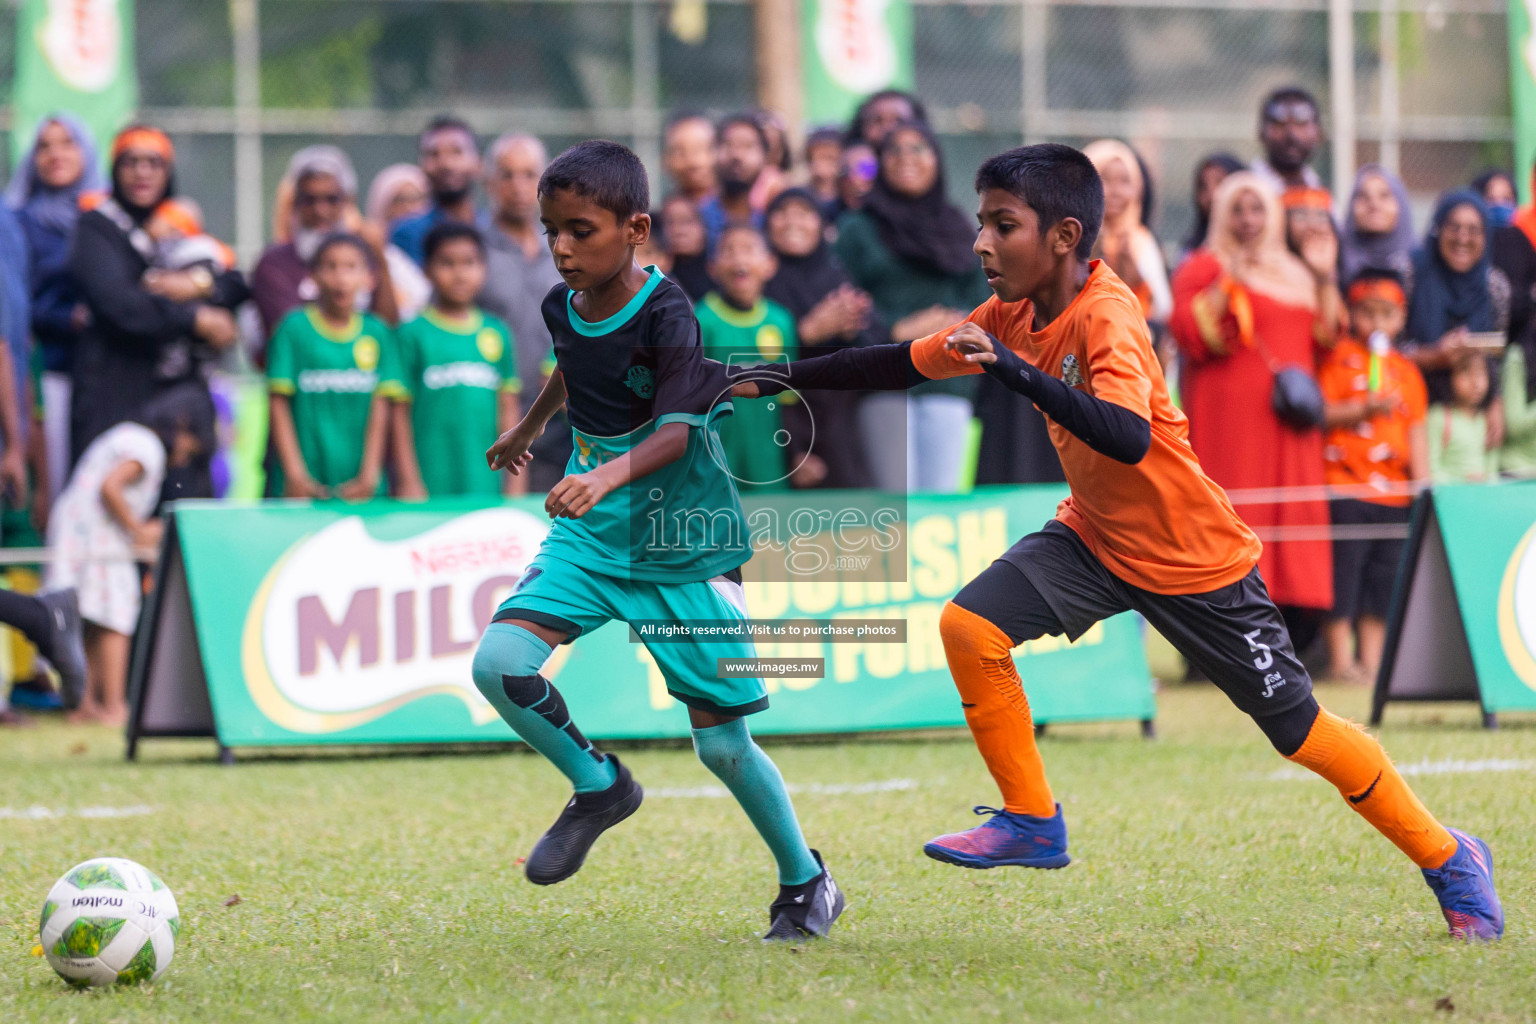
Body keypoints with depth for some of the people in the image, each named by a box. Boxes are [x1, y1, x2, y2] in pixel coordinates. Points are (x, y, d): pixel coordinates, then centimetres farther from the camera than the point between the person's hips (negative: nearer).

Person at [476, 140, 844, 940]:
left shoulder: (667, 316, -19)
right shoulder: (562, 307, 1)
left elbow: (676, 432, -31)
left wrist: (609, 475, -51)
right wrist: (528, 428, 44)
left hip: (686, 548, -5)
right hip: (589, 537, 5)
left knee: (722, 743, -2)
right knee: (499, 664, -17)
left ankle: (805, 881, 21)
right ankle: (599, 786, 8)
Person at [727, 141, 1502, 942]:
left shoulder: (1107, 318, -28)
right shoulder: (1016, 312, -4)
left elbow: (1128, 439, -45)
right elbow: (906, 365, 6)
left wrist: (1018, 372, -51)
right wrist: (783, 378, 2)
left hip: (1194, 560, -7)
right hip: (1095, 537, 7)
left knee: (1298, 728, -1)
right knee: (969, 626, -13)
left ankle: (1448, 860, 18)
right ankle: (1031, 823, 2)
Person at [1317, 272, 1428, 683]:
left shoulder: (1406, 371, 15)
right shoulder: (1339, 358, 0)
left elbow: (1416, 432, 14)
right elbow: (1320, 413, -9)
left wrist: (1423, 485, 6)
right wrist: (1365, 408, -20)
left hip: (1394, 491, 5)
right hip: (1346, 486, -5)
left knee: (1385, 578, 6)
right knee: (1344, 573, -6)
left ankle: (1371, 661, 11)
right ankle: (1340, 660, -2)